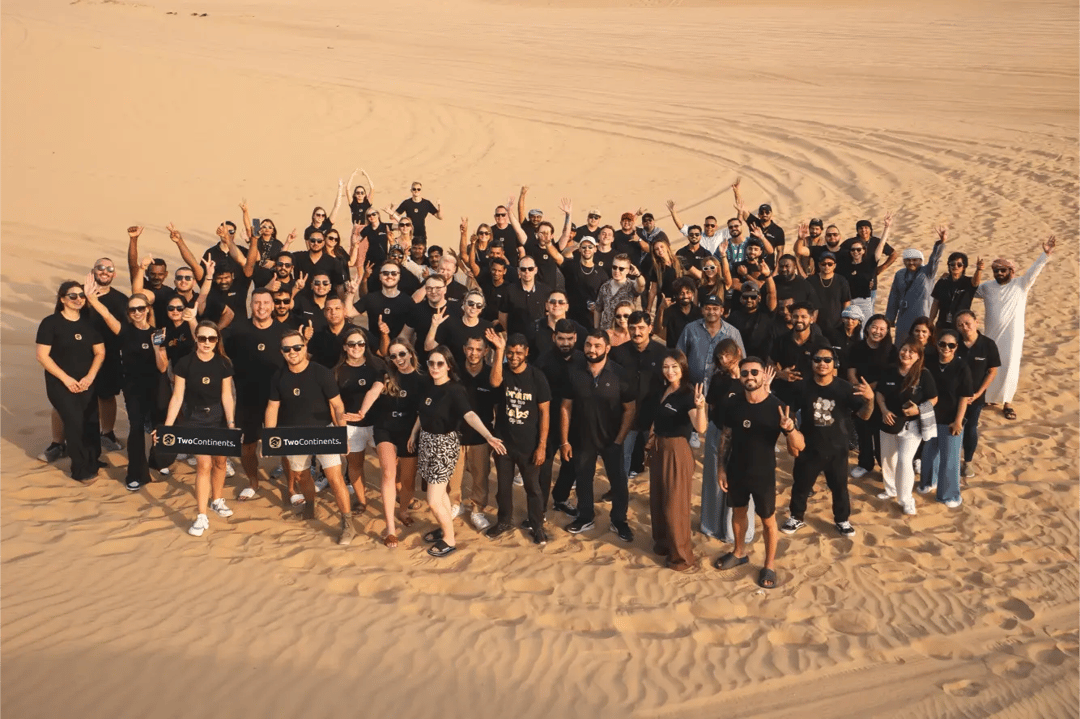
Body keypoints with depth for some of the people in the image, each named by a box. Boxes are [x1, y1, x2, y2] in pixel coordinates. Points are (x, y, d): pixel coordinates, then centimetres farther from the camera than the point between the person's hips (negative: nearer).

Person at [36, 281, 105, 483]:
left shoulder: (90, 323, 6)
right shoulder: (50, 323, -7)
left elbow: (100, 353, 7)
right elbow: (43, 356, -10)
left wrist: (89, 377, -8)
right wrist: (66, 378, -15)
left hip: (87, 383, 4)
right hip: (60, 384, -4)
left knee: (91, 423, -2)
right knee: (74, 422, -15)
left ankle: (91, 463, 17)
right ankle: (82, 470, -4)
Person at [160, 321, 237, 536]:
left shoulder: (224, 364, -7)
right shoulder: (185, 363, -12)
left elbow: (227, 396, -5)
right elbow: (177, 397, -10)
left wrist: (231, 423, -14)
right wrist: (167, 426, -14)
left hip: (219, 417, 2)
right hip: (195, 418, -2)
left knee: (219, 462, 13)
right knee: (204, 464, -9)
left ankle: (216, 500, 38)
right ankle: (202, 517, -4)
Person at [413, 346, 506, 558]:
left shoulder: (454, 390, -22)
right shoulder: (427, 386, 0)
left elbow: (469, 415, -36)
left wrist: (488, 436, -51)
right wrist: (413, 434, 26)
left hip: (444, 444, -7)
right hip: (427, 441, 7)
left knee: (434, 501, -4)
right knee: (439, 491, 20)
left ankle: (449, 540, 15)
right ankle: (445, 528, 38)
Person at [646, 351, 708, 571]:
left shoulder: (687, 395, -18)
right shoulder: (661, 392, 4)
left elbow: (700, 428, -33)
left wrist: (700, 406, -49)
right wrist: (650, 440, 8)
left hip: (677, 451, -7)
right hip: (658, 450, 7)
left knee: (675, 504, 2)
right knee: (657, 500, 18)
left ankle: (682, 555, 14)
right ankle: (662, 542, 37)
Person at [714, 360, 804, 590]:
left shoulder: (777, 407, -19)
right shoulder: (733, 404, -10)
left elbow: (799, 447, -19)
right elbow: (726, 436, 4)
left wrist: (790, 429, -39)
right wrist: (721, 466, 4)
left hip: (763, 474, -3)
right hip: (736, 471, 4)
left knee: (767, 520, 12)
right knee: (738, 512, 23)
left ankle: (770, 565, 30)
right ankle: (739, 552, 45)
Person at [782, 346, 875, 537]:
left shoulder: (844, 388, -13)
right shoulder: (803, 387, -13)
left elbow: (864, 415, -13)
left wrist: (870, 399, -33)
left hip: (836, 449, 0)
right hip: (809, 448, 0)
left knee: (839, 487, 17)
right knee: (801, 485, 15)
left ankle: (842, 520, 39)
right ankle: (796, 518, 37)